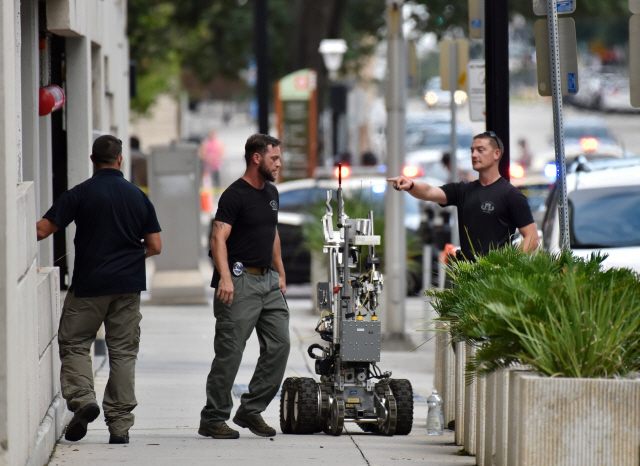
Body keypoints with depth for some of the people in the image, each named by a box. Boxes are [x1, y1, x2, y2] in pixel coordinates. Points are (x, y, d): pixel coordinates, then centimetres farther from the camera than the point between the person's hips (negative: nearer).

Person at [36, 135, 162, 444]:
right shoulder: (138, 196, 5)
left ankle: (81, 398, -13)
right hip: (128, 283, 3)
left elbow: (42, 230, -10)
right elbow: (155, 246, 6)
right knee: (123, 351, 6)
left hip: (89, 283, -3)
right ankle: (119, 423, 4)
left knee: (74, 343, 9)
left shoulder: (80, 194, -6)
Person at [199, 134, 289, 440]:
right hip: (241, 281, -8)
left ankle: (251, 411, 13)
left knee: (279, 344, 3)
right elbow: (218, 238, -18)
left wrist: (280, 273, 22)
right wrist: (225, 277, -28)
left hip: (268, 280, 8)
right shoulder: (235, 195, -11)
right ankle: (213, 420, 2)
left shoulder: (271, 193, 15)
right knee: (230, 351, -6)